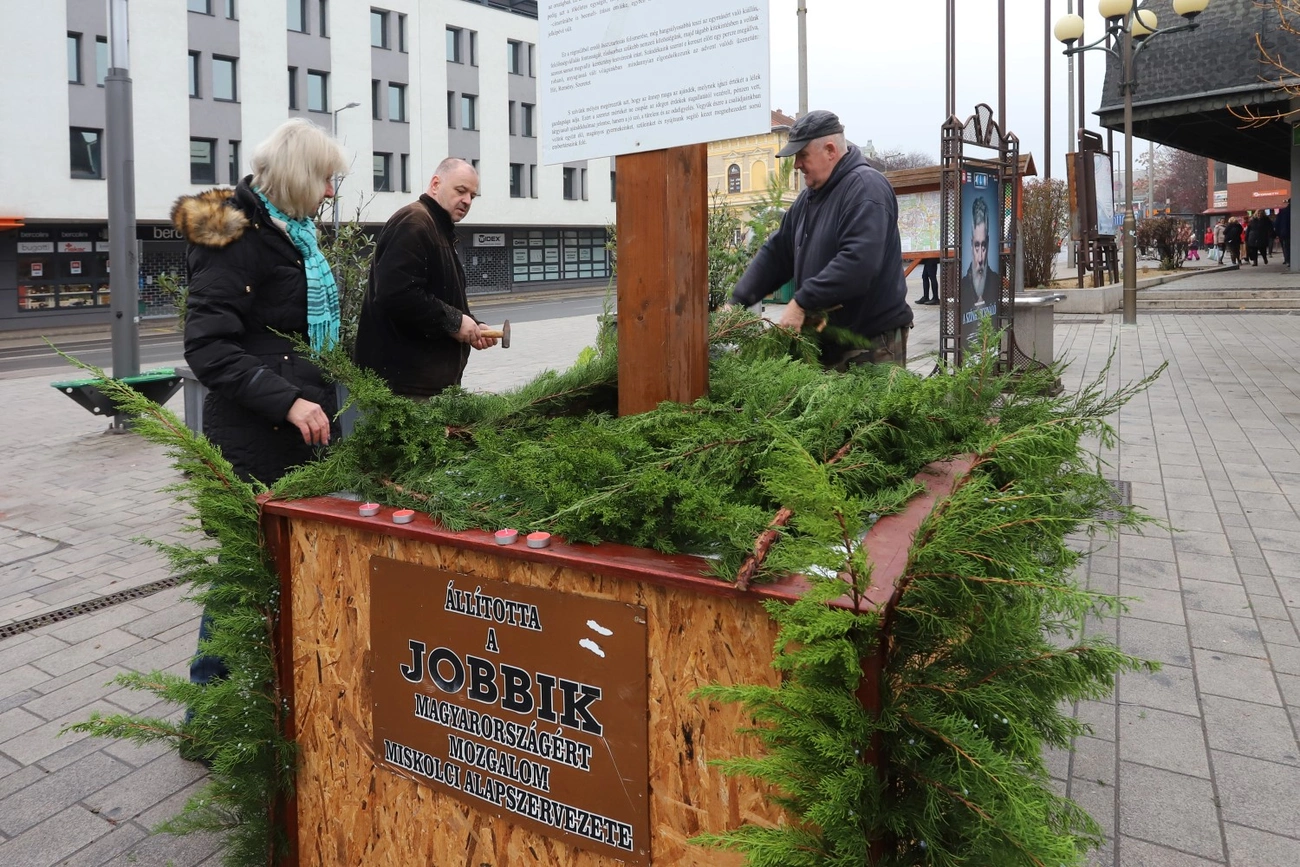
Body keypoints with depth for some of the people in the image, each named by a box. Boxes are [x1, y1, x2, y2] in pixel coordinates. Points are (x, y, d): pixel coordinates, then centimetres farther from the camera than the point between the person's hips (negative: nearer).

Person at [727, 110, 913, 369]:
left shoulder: (865, 187, -14)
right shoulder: (810, 196, 14)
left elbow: (858, 261, -27)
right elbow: (776, 252, 15)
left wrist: (802, 302, -26)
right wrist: (737, 302, 5)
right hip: (826, 339, 8)